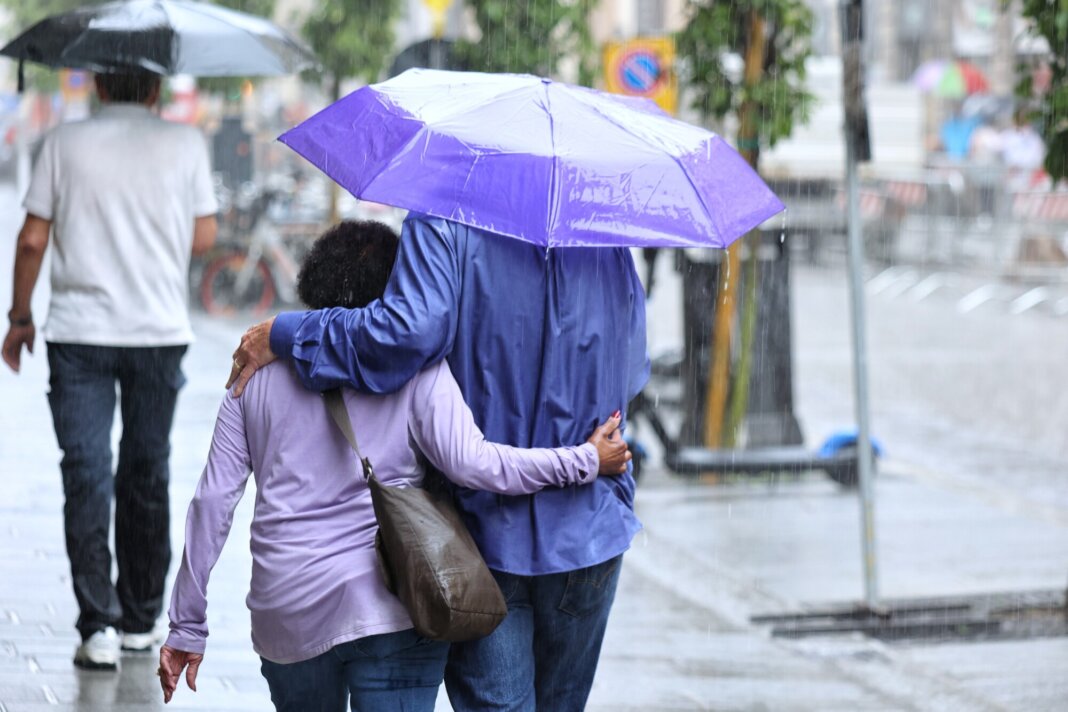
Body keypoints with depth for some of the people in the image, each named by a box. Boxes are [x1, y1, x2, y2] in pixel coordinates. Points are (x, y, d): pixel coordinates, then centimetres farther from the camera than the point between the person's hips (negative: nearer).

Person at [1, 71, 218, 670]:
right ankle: (141, 620, 22)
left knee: (87, 474, -2)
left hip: (80, 333, -1)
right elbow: (204, 238, 1)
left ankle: (100, 625, -12)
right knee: (147, 475, 13)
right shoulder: (186, 145, 1)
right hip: (161, 330, 1)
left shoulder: (65, 143, 0)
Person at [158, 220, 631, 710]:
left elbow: (214, 498, 6)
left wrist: (187, 625, 10)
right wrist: (583, 462, -4)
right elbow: (469, 462, -14)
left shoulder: (259, 370, 9)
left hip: (285, 615, 4)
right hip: (391, 612, -3)